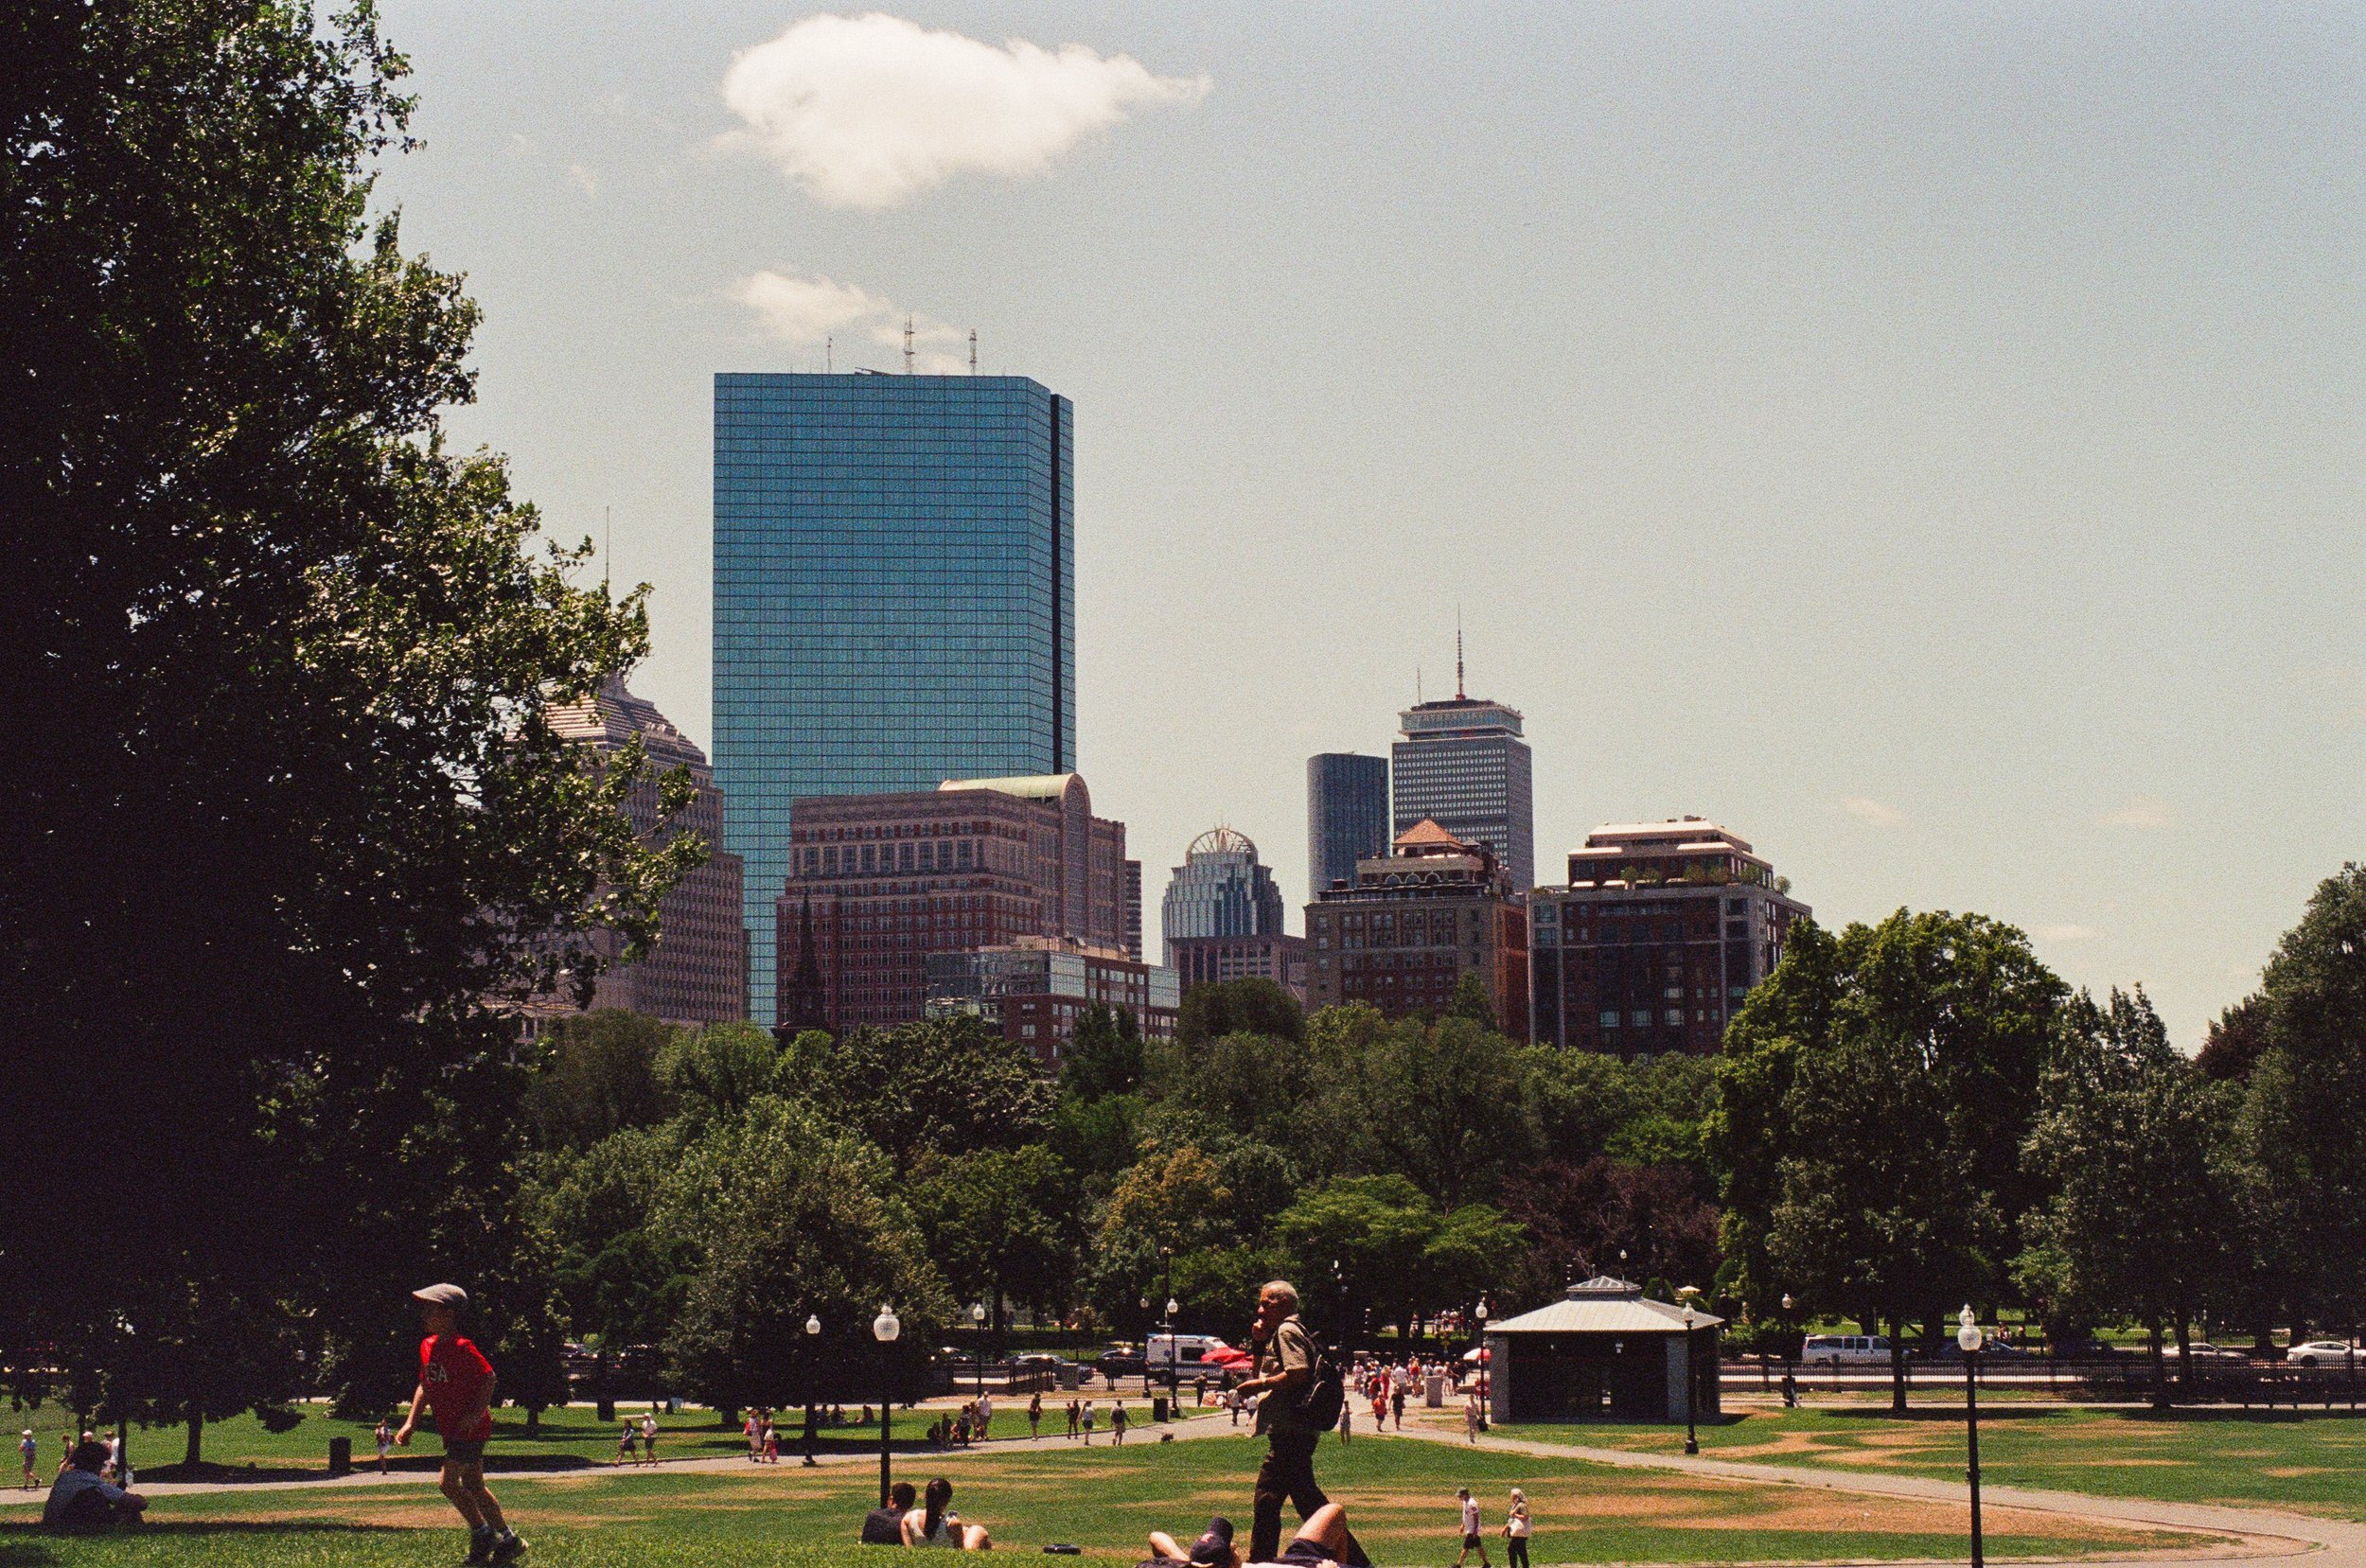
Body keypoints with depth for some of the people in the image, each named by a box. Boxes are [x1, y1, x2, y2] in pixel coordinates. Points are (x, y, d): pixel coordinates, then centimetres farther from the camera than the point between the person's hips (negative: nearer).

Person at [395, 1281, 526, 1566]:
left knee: (449, 1481, -13)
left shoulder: (462, 1348, -18)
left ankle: (481, 1533, 1)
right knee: (473, 1486, 12)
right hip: (450, 1429, 9)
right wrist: (410, 1422, 10)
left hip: (470, 1428, -9)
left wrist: (477, 1413, -24)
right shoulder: (427, 1346, 8)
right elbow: (424, 1386, 16)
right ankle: (509, 1540, 20)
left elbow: (488, 1377, -17)